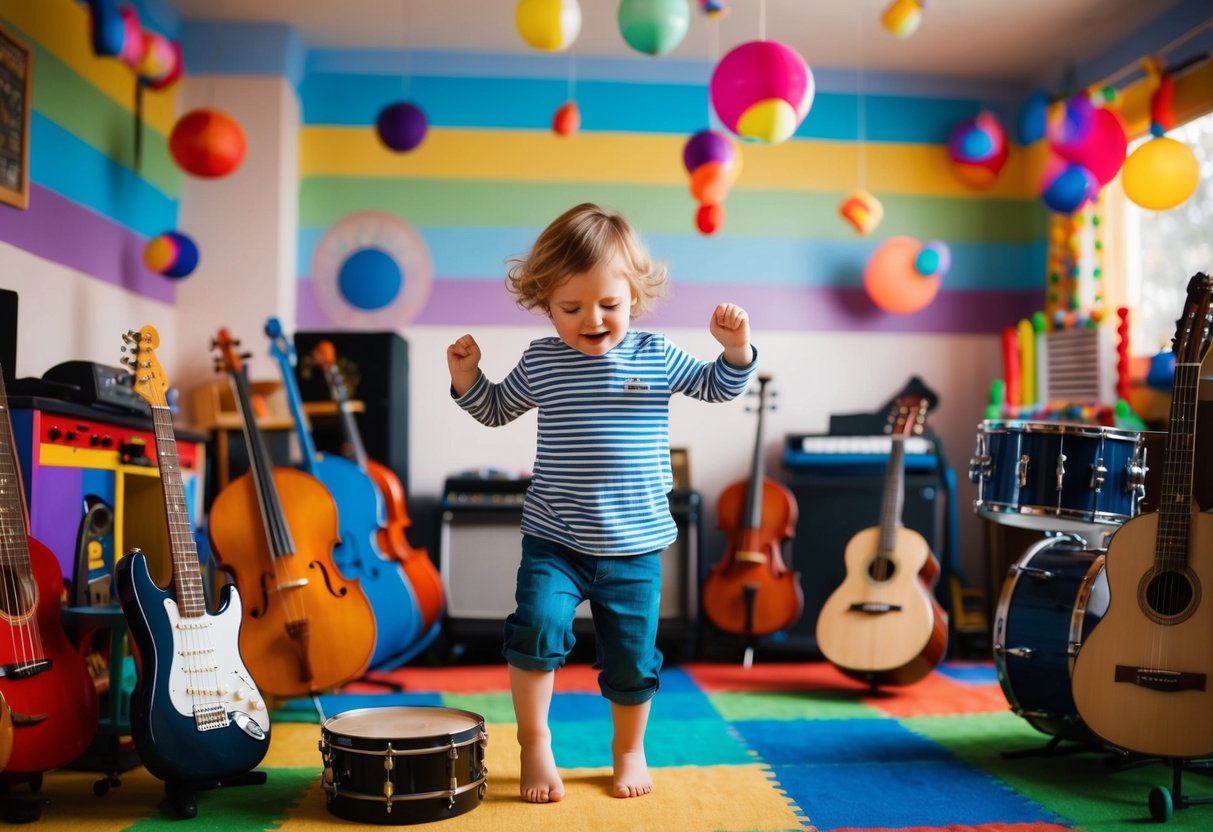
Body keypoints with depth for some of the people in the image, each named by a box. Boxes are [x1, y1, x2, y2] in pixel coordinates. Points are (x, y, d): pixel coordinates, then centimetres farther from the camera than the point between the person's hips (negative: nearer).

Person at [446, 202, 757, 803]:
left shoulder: (655, 356, -1)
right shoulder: (541, 361, 0)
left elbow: (718, 386, 7)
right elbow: (497, 410, 16)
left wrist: (735, 349, -12)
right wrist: (466, 378, -1)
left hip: (635, 545, 1)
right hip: (554, 540, 0)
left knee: (632, 659, 9)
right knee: (538, 625, -22)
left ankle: (629, 749, 36)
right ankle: (534, 744, 1)